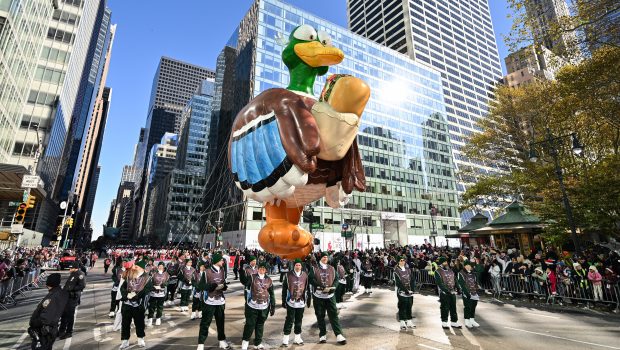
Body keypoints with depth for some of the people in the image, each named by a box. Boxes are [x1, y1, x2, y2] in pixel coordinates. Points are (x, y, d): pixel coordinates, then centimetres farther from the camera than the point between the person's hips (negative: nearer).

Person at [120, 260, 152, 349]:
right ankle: (125, 341, 24)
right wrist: (127, 294, -15)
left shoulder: (147, 278, -6)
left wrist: (135, 295, -23)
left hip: (139, 304, -3)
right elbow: (122, 287, 2)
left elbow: (146, 290, -15)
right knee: (125, 322, 8)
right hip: (127, 303, 3)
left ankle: (141, 339, 30)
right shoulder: (129, 276, 5)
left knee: (139, 322, 11)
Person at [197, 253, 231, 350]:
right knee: (205, 323, 1)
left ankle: (222, 342, 30)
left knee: (220, 322, 16)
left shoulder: (222, 271, 4)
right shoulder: (207, 272, -13)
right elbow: (200, 285, -13)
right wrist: (213, 286, -21)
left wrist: (224, 286, -8)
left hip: (220, 301, 5)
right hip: (209, 301, -5)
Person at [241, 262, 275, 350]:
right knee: (250, 324, 0)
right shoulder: (252, 277, -5)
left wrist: (273, 307, 7)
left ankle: (258, 343, 28)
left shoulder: (269, 280, 5)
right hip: (252, 305, -3)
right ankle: (245, 341, 21)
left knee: (260, 325, 13)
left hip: (264, 306, 3)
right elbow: (247, 288, -6)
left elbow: (271, 294, 9)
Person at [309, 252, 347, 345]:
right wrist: (320, 286, -22)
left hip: (330, 295, 1)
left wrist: (333, 287, -13)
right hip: (318, 295, -1)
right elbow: (311, 279, -11)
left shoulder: (332, 269, 9)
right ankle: (322, 335, 21)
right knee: (320, 316, 7)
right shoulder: (314, 269, 0)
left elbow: (336, 280, 5)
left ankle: (339, 335, 4)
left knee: (334, 315, -1)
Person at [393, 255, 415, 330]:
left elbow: (412, 279, 8)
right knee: (402, 307, 0)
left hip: (410, 291, 5)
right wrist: (405, 290, -16)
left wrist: (412, 289, -4)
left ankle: (409, 322, 22)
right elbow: (398, 282, -13)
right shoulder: (396, 270, -8)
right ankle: (402, 323, 7)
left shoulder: (408, 269, 9)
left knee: (409, 306, 11)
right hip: (402, 292, -5)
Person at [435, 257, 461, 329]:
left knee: (453, 307, 11)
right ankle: (444, 322, 13)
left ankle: (454, 322, 22)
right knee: (445, 308, 1)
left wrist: (455, 289, -1)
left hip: (452, 292, 6)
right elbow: (440, 284, -16)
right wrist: (448, 291, -20)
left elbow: (455, 280, 13)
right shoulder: (438, 272, -10)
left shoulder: (450, 270, 11)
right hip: (444, 293, -6)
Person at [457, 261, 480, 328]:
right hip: (466, 293, -6)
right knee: (467, 307, -1)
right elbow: (461, 284, -13)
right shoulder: (461, 274, -8)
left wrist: (477, 291, 9)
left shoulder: (473, 274, 13)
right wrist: (467, 293, -19)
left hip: (474, 293, 6)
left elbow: (476, 283, 18)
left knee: (473, 307, 12)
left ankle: (472, 320, 25)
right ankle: (467, 321, 8)